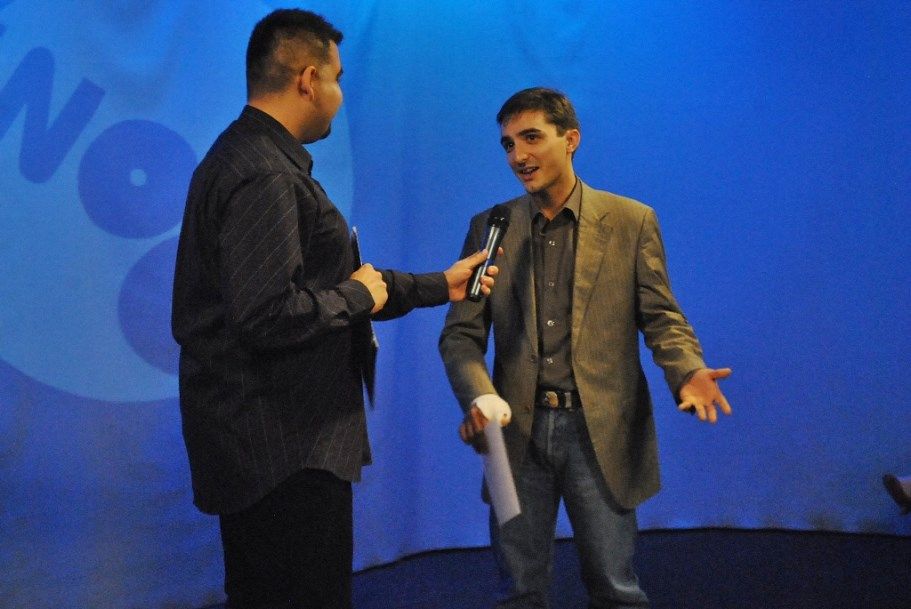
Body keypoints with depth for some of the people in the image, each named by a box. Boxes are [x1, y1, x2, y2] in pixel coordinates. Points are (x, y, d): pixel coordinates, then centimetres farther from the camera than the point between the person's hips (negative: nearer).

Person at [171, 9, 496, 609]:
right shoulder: (265, 177, -20)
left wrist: (439, 286, 21)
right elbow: (269, 316, -29)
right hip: (283, 449, -11)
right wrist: (360, 295, -12)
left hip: (262, 442, 11)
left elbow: (318, 282, 18)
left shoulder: (257, 159, 14)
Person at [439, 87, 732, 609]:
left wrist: (689, 372, -21)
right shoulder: (489, 227, 7)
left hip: (601, 431, -2)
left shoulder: (631, 221, 1)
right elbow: (461, 333, 3)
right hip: (519, 431, 2)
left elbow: (662, 319, 0)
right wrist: (479, 395, -17)